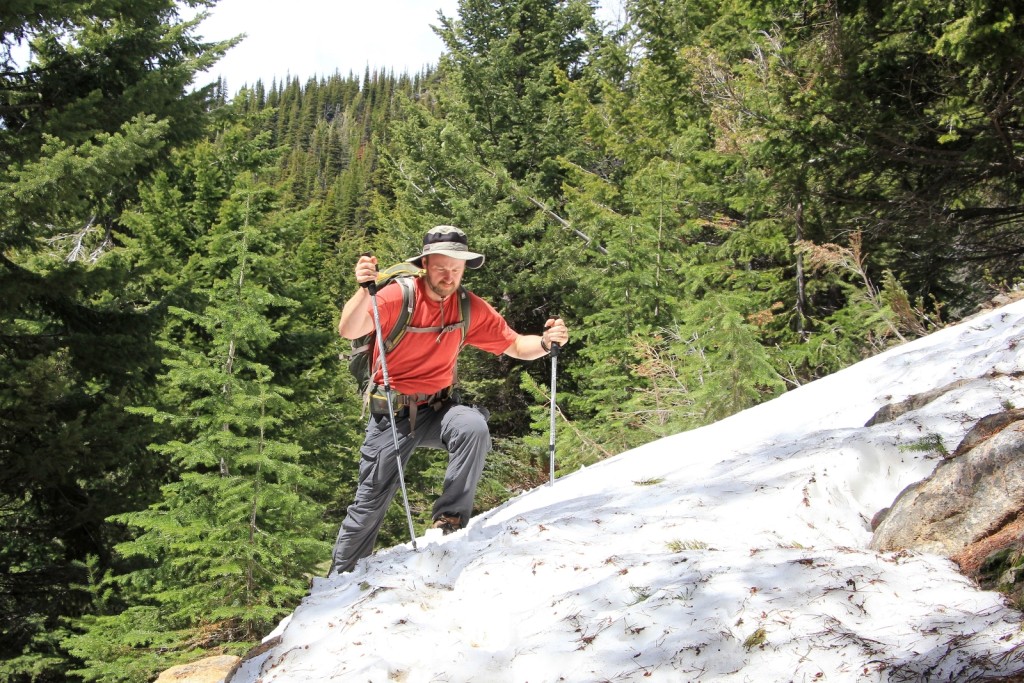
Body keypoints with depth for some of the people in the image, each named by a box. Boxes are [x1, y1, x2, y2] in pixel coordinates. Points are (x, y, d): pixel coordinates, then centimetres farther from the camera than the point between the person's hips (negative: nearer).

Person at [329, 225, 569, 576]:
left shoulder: (472, 308, -3)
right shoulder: (399, 296, -15)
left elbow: (515, 346, 2)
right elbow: (348, 330, -28)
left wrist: (546, 341, -19)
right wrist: (365, 291, -47)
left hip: (438, 408, 2)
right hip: (392, 411, -2)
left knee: (474, 426, -31)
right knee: (371, 500, 2)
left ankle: (451, 518, -14)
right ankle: (340, 576, 25)